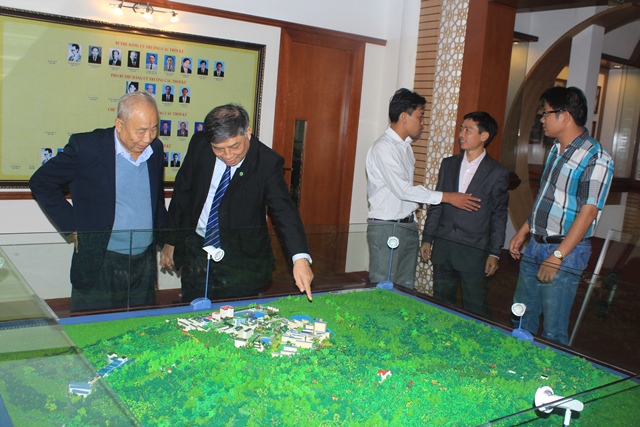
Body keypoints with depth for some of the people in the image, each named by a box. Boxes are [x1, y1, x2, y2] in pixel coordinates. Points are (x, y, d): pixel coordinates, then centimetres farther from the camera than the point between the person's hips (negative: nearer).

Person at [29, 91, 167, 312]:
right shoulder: (87, 147, -10)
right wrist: (73, 227, -6)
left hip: (145, 265, 4)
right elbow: (41, 182, -1)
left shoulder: (155, 149, 5)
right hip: (99, 267, -4)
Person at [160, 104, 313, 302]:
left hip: (241, 259, -3)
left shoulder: (267, 162, -18)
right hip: (196, 250, 3)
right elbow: (182, 193, 4)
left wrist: (300, 257, -41)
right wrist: (171, 240, 9)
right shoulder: (199, 145, -8)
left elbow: (284, 209, -26)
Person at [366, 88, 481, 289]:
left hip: (408, 225, 9)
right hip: (386, 228, -9)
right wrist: (448, 197, -18)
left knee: (406, 287, 13)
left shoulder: (405, 145, 13)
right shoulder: (383, 147, -16)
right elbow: (403, 189, -21)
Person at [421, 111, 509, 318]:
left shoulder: (497, 173, -3)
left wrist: (494, 253, -4)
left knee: (475, 309, 3)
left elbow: (499, 216, -1)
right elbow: (436, 204, 12)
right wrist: (427, 239, 9)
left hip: (473, 251, -4)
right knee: (441, 305, 13)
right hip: (442, 247, 4)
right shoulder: (448, 164, 9)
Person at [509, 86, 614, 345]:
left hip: (566, 252, -8)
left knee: (553, 332, 1)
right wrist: (522, 233, 17)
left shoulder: (595, 158, -16)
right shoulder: (557, 149, 11)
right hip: (535, 246, 8)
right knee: (521, 320, 16)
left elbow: (588, 212, -20)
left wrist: (557, 256, -22)